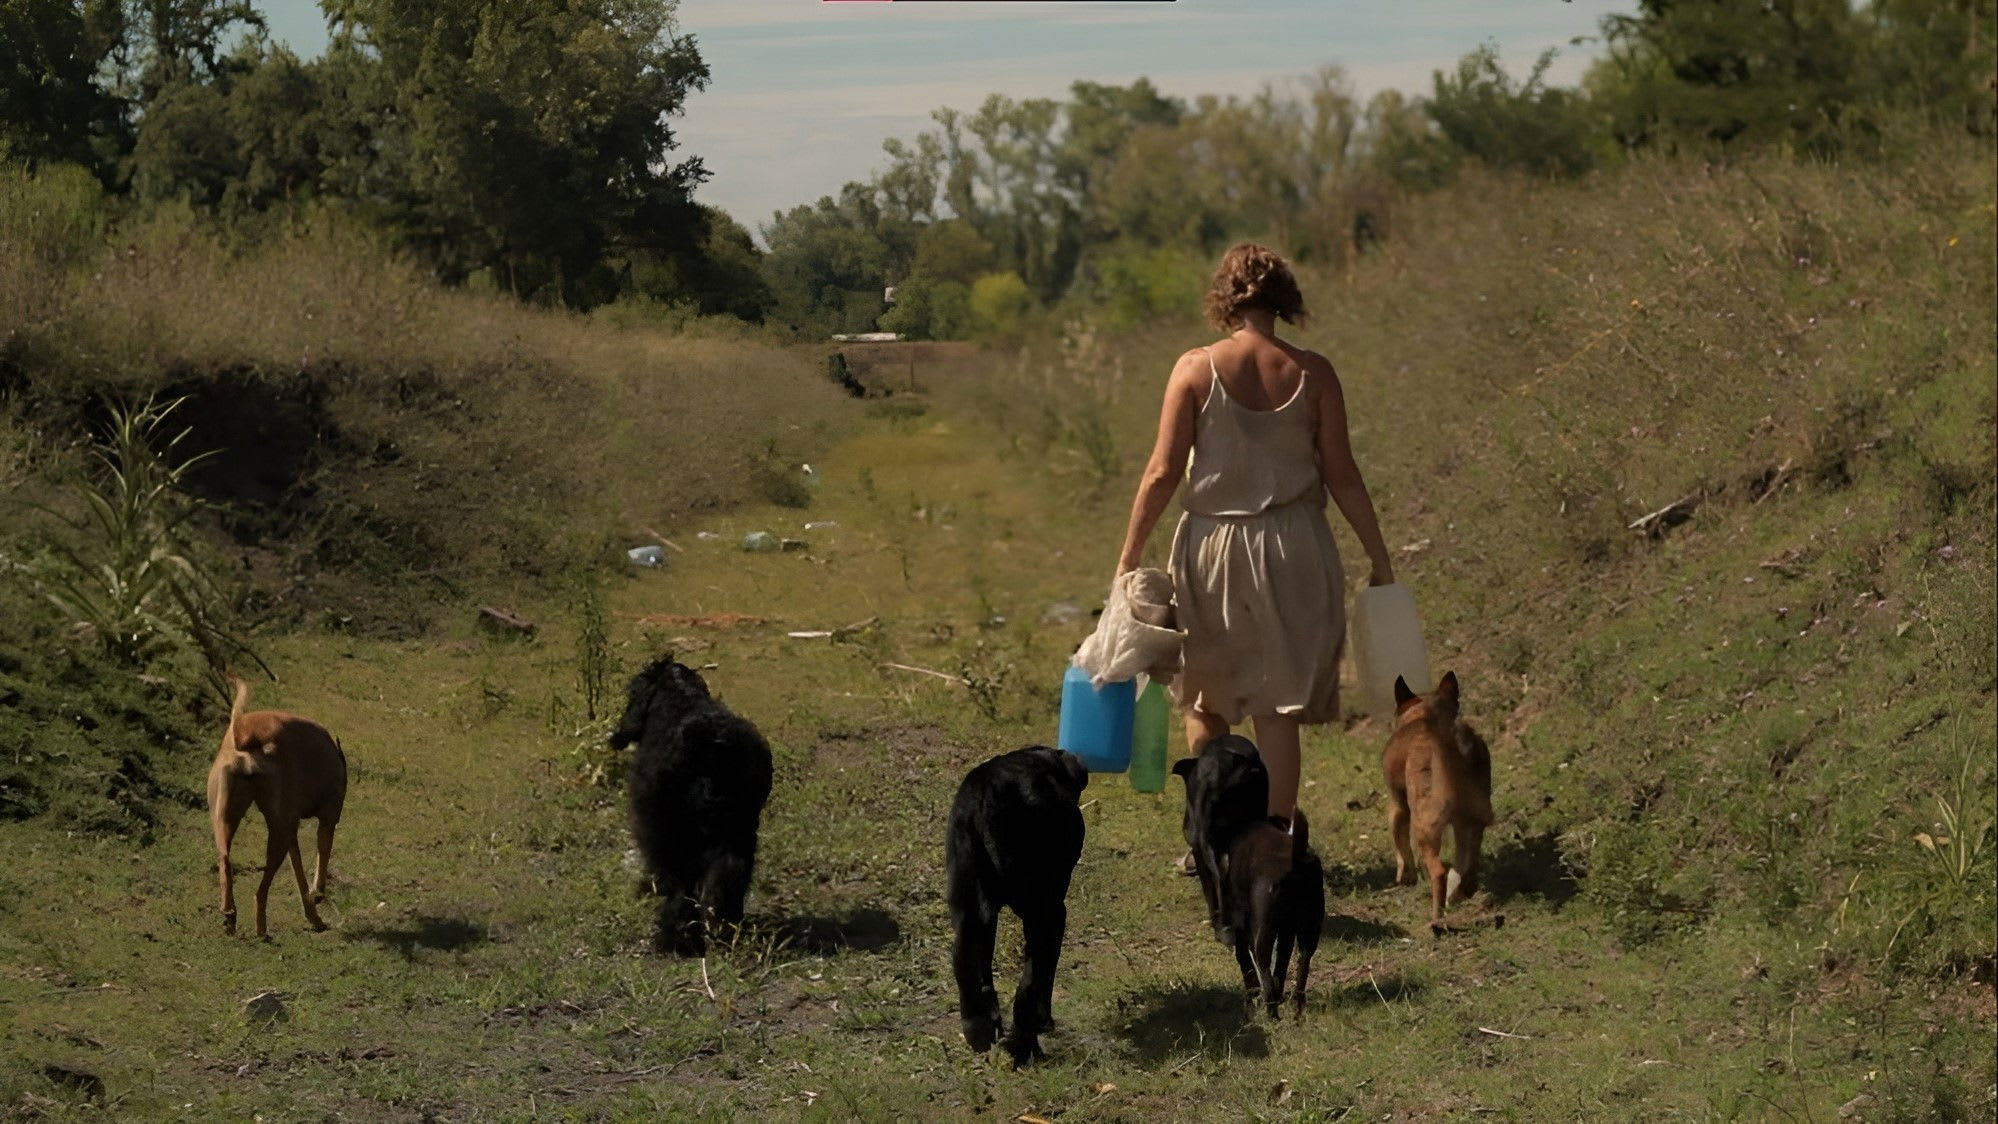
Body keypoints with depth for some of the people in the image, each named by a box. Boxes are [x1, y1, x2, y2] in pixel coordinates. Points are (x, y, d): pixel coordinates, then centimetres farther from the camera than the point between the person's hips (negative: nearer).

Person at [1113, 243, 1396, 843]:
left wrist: (1130, 554, 3)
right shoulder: (1312, 373, -3)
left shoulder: (1196, 368, -6)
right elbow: (1342, 476, -1)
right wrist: (1378, 557, 8)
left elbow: (1163, 472, -6)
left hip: (1212, 546, 0)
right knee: (1278, 709, 6)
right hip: (1292, 547, 0)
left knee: (1205, 702, 17)